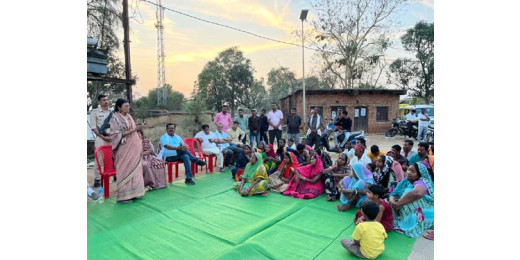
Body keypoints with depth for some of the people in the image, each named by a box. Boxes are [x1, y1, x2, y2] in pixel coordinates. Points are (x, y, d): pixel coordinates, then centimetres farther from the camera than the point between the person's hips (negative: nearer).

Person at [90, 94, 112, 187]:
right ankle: (97, 179, 3)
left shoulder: (111, 112, 13)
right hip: (101, 138, -4)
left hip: (111, 138, 4)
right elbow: (93, 127, -5)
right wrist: (103, 137, -12)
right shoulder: (94, 112, 1)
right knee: (99, 159, -3)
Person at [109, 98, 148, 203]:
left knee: (135, 169, 9)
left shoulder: (128, 116, 12)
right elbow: (117, 134, -16)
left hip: (133, 147, 7)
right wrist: (133, 130, -21)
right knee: (125, 170, -2)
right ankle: (124, 195, 6)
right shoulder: (115, 118, -9)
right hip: (124, 149, -7)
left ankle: (133, 192, 19)